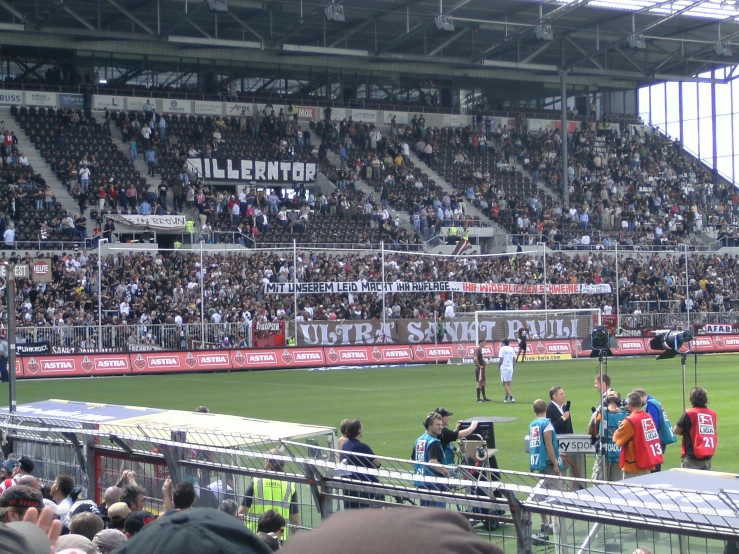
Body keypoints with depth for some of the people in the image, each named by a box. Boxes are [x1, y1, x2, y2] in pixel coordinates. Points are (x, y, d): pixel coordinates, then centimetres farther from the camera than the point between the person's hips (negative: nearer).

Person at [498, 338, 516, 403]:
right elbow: (514, 360, 9)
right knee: (508, 384, 14)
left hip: (504, 368, -5)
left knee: (505, 384, -3)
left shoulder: (502, 349, -8)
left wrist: (498, 367, -1)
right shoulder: (512, 349, 8)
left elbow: (501, 360, -13)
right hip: (510, 367, 5)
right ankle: (506, 397, 21)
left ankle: (511, 397, -16)